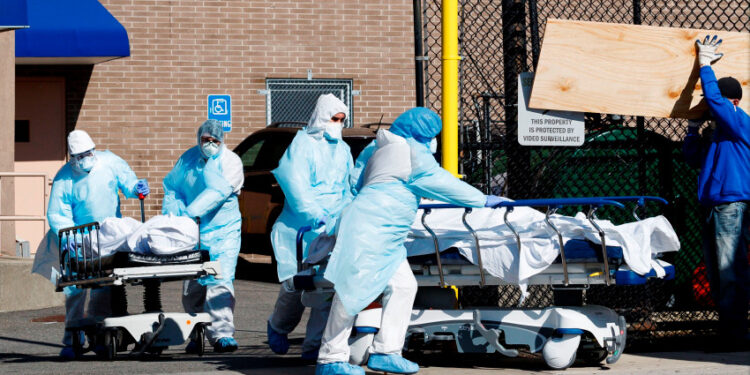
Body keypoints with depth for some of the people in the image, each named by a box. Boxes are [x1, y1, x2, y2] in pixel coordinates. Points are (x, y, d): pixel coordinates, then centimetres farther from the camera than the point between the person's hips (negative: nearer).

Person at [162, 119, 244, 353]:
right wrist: (174, 214, 0)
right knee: (192, 286, 6)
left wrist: (191, 213, -30)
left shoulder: (230, 162, -7)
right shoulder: (189, 158, 8)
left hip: (223, 232, -4)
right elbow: (171, 186, 16)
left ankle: (222, 334, -22)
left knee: (220, 281, -17)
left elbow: (219, 192, -21)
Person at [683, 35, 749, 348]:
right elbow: (694, 158, 26)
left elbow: (714, 99, -17)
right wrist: (693, 129, 13)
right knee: (715, 273, 9)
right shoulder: (717, 131, 20)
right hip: (713, 205, 9)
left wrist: (705, 65, -7)